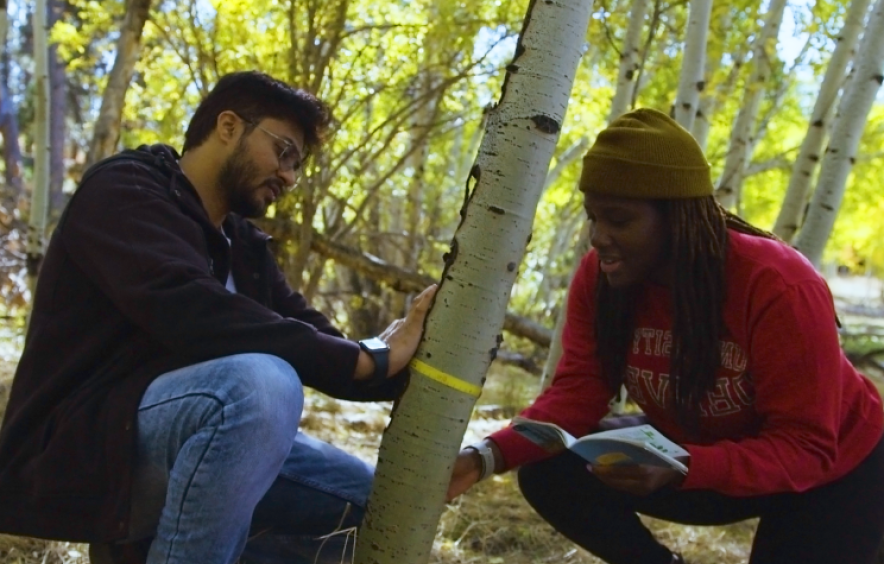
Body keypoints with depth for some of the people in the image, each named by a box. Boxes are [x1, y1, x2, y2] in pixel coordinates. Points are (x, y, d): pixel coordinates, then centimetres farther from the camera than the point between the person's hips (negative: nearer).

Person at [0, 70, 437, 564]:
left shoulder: (243, 245, 14)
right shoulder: (124, 190, -10)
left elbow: (309, 332, 6)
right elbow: (191, 313, -27)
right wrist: (363, 359, -26)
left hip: (180, 444, 9)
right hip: (75, 455, -8)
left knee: (365, 500, 3)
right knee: (262, 383, -33)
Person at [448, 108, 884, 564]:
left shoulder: (780, 288, -33)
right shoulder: (598, 276, -18)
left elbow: (804, 449, -31)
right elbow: (576, 393, -17)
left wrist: (682, 469, -47)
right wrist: (487, 456, -35)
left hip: (831, 472, -4)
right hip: (696, 459, 4)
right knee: (549, 474, -14)